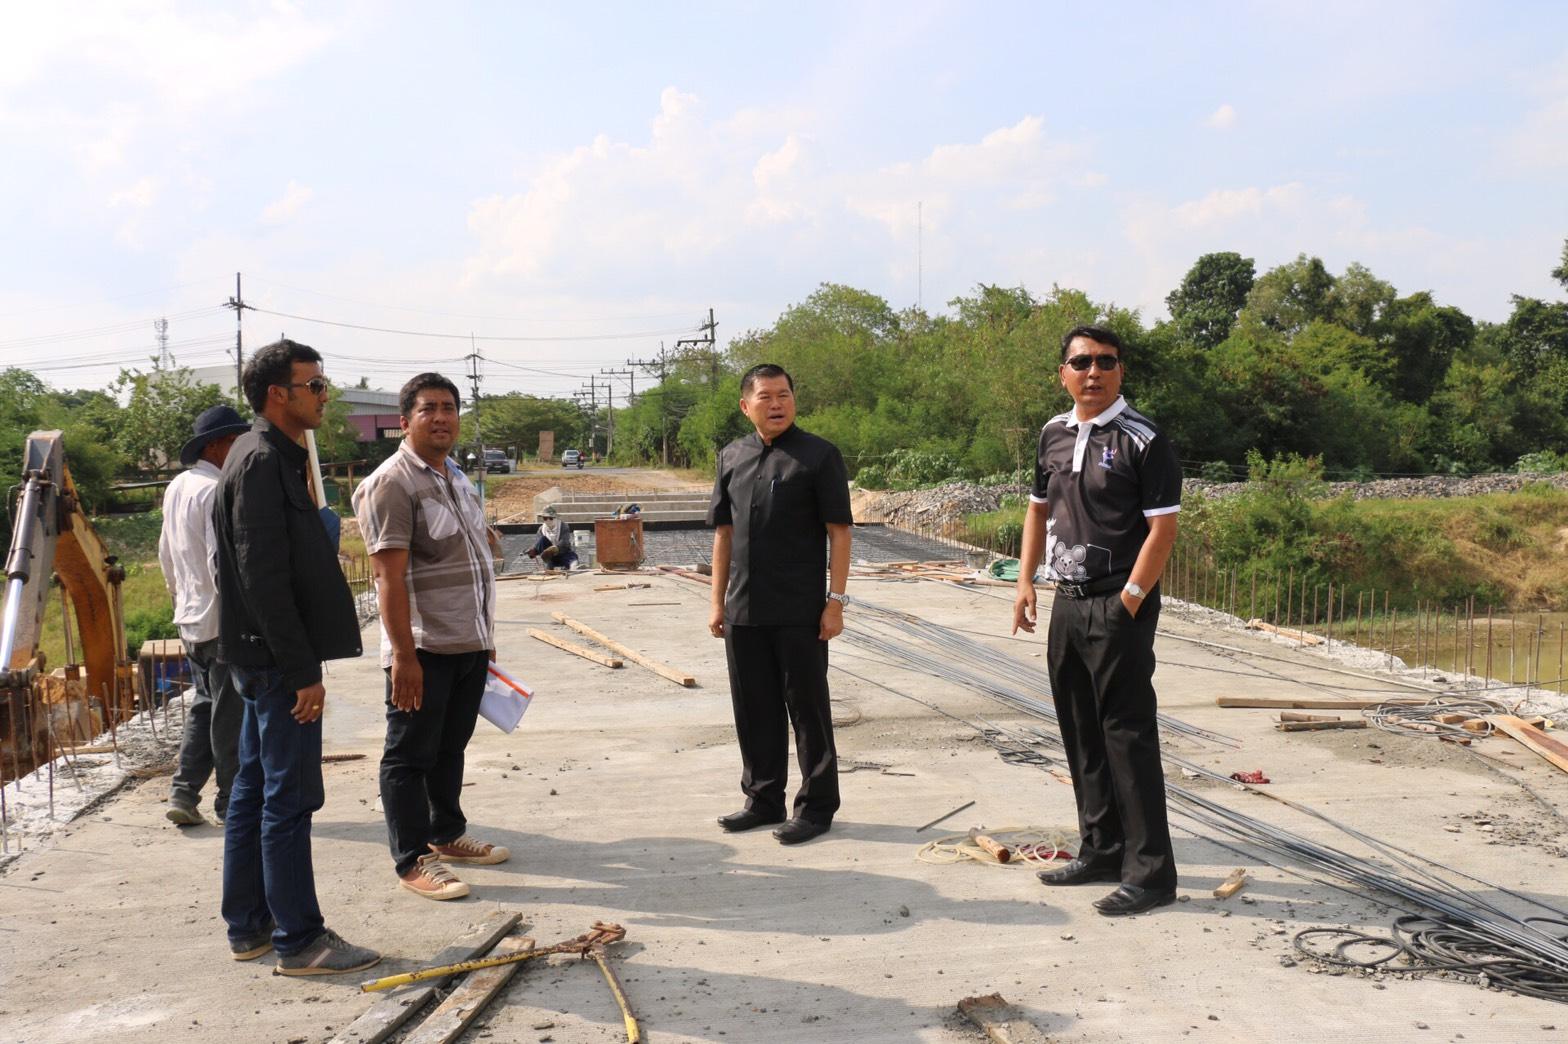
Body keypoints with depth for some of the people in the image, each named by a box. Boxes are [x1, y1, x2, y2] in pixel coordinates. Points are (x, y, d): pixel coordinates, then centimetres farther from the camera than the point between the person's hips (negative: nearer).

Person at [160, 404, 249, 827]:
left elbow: (166, 552, 21)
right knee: (231, 714, 0)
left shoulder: (176, 487, 12)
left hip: (190, 619, 9)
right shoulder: (216, 490, -17)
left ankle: (184, 793, 14)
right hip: (223, 622, -9)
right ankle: (231, 802, 9)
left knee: (204, 706, 18)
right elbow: (223, 561, -23)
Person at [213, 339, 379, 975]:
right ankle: (299, 941, 5)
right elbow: (264, 579, -22)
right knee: (289, 798, -4)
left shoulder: (273, 457, 15)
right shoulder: (262, 462, -16)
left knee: (256, 790, 15)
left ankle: (248, 927, 26)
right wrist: (303, 671, -21)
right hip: (276, 658, -10)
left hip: (263, 659, 10)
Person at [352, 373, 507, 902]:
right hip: (424, 649, -8)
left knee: (451, 748, 19)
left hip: (469, 644, 9)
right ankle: (413, 859, 9)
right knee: (410, 754, 2)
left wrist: (486, 635, 21)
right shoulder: (392, 483, -14)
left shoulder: (458, 478, 14)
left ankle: (447, 834, 32)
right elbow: (389, 575, -19)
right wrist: (403, 653, -23)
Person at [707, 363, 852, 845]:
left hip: (800, 612, -5)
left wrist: (836, 601, -12)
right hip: (744, 611, 5)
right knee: (754, 709, 13)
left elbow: (838, 532, -6)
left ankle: (816, 806, 17)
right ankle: (763, 799, 28)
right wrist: (718, 601, 10)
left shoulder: (818, 456, -4)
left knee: (807, 707, 4)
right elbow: (723, 532, 14)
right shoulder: (732, 457, 10)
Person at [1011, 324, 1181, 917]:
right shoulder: (1054, 434, 10)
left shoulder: (1142, 440, -10)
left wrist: (1128, 602, -18)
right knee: (1081, 731, 15)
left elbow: (1163, 528, -14)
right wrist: (1026, 580, 10)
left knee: (1128, 734, -5)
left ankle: (1149, 872, 4)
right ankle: (1101, 851, 29)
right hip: (1067, 601, 8)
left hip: (1119, 607, -7)